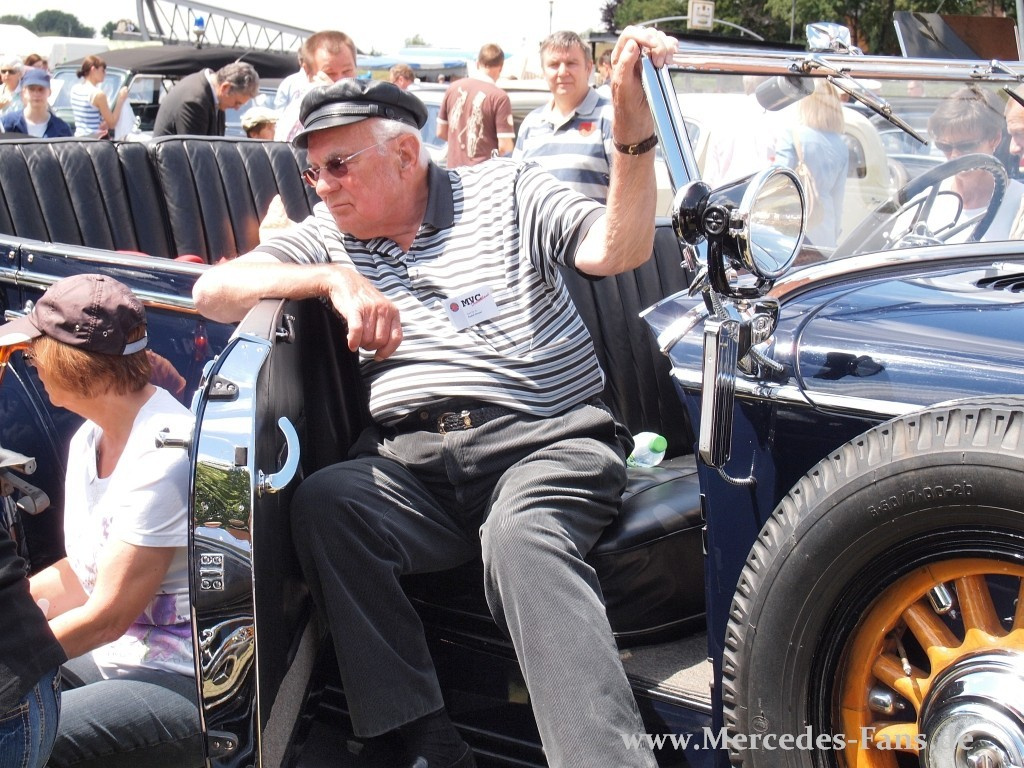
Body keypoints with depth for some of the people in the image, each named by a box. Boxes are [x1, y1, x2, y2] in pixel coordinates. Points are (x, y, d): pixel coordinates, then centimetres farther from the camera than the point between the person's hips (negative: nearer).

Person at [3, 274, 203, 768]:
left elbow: (107, 616, -19)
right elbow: (80, 575, 14)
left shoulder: (162, 455, -20)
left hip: (187, 685, -9)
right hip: (109, 658, 9)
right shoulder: (88, 440, 9)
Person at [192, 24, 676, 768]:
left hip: (546, 438, -3)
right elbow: (212, 290, 7)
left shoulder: (507, 191, 13)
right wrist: (335, 279, -7)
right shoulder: (327, 236, 19)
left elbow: (619, 250, -3)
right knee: (323, 503, -28)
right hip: (410, 458, 3)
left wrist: (634, 127, -18)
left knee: (522, 536, -35)